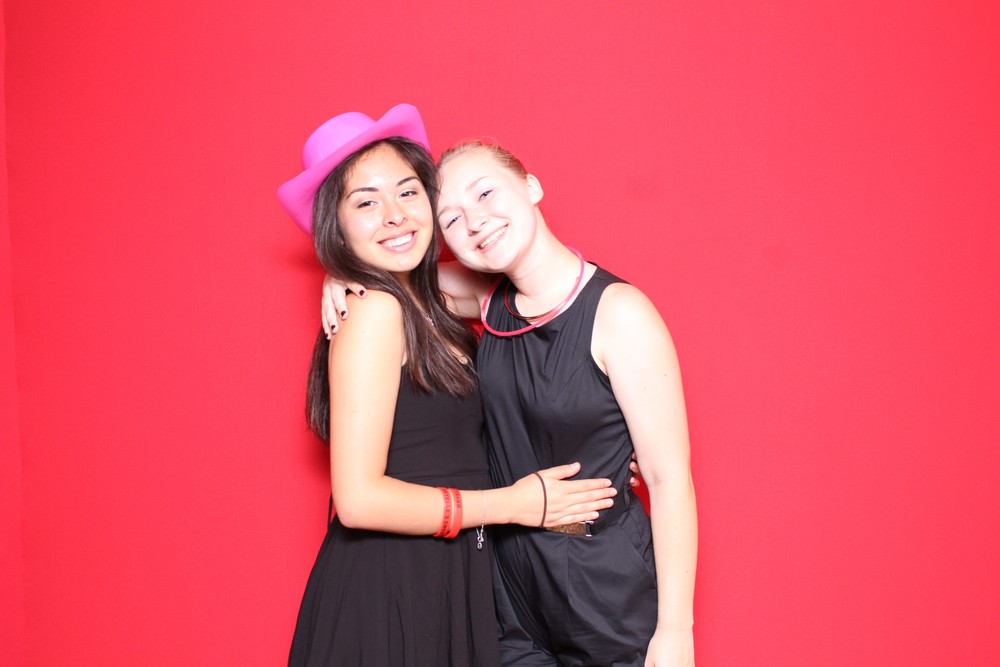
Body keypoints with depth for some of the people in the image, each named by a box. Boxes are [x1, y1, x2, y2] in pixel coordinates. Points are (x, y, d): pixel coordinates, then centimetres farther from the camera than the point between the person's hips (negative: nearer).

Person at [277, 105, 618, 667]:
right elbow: (358, 498, -22)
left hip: (444, 578, 8)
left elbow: (443, 454, 10)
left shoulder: (422, 306, 10)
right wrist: (516, 503, -15)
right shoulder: (374, 309, -17)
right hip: (386, 589, -8)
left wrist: (581, 464, 1)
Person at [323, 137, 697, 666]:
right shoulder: (492, 300, 1)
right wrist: (344, 273, -5)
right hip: (509, 585, 5)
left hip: (609, 589, -5)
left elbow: (669, 480, -16)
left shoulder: (618, 312, -17)